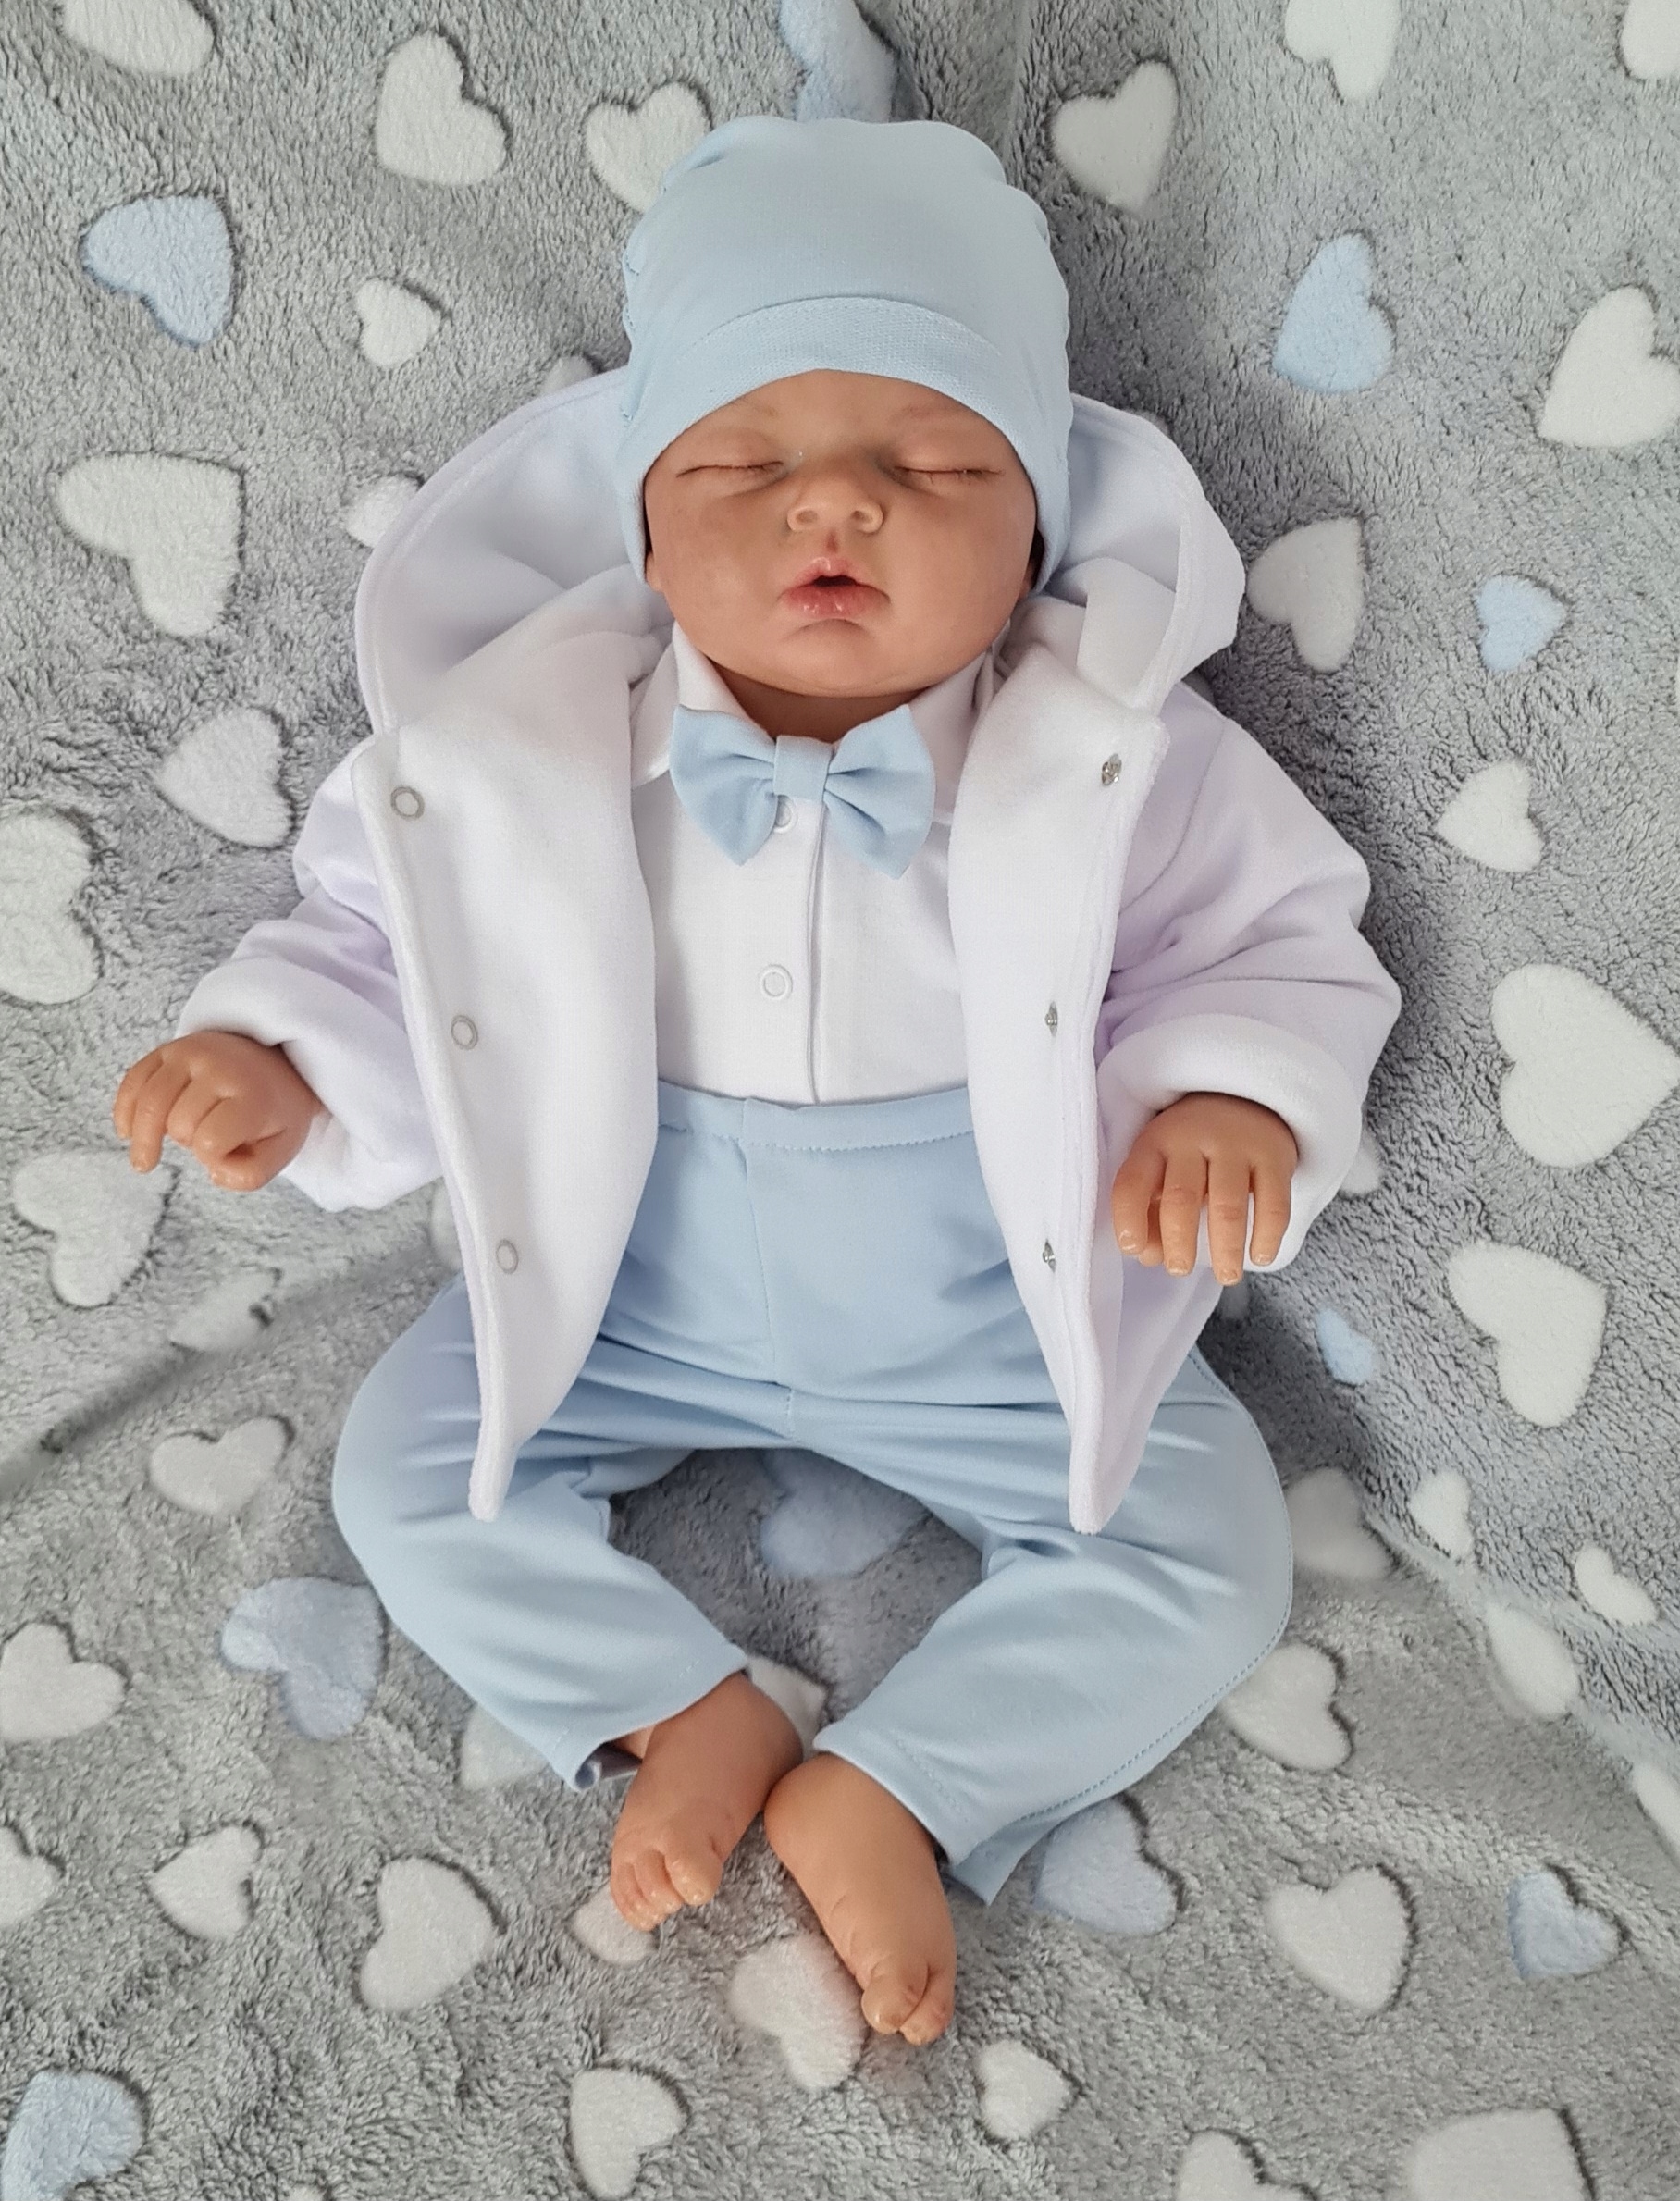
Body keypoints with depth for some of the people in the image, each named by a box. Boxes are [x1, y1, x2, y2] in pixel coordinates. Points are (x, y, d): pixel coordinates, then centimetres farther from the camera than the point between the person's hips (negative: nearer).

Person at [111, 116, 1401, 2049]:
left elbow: (1273, 947, -8)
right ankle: (688, 1715, 7)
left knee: (1205, 1560, -8)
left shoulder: (1118, 764, -19)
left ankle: (890, 1787, 5)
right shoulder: (524, 756, -16)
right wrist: (277, 1058, -21)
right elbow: (386, 943, -2)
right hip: (632, 1302, 2)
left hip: (994, 1330, -1)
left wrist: (1231, 1100, -29)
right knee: (405, 1471, -2)